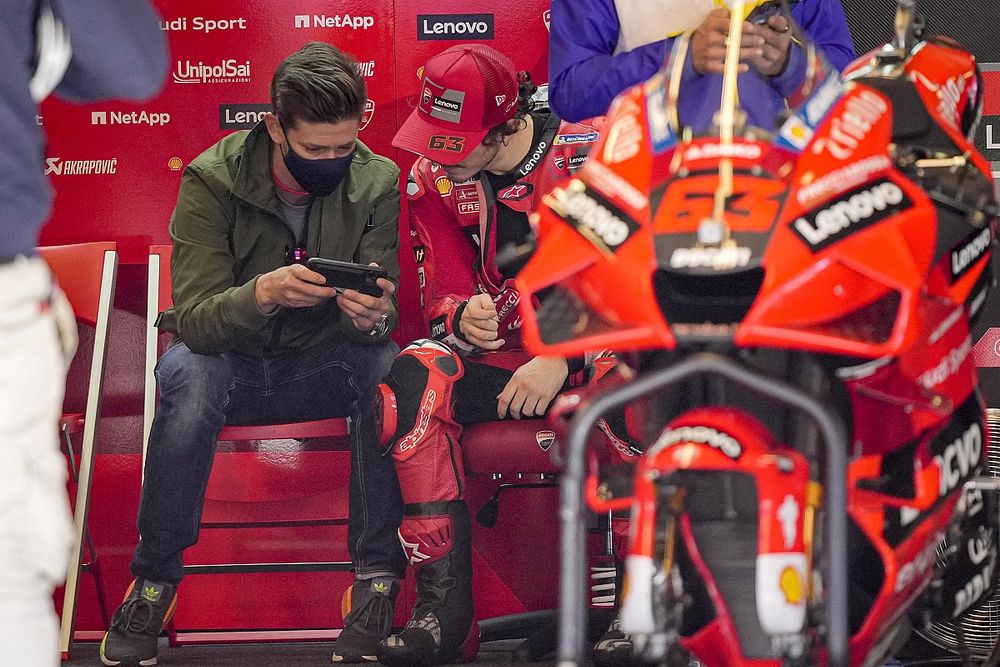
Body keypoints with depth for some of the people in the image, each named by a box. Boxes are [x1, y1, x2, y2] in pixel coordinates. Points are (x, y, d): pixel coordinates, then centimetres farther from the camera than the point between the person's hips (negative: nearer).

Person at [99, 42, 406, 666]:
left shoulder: (376, 182, -10)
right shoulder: (213, 181, -16)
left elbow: (381, 320, -11)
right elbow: (196, 320, -23)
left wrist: (372, 317, -37)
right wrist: (263, 292, -44)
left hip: (323, 363, 1)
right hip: (230, 358, -1)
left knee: (388, 368, -31)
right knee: (187, 373, -36)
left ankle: (378, 579, -23)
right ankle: (154, 580, -21)